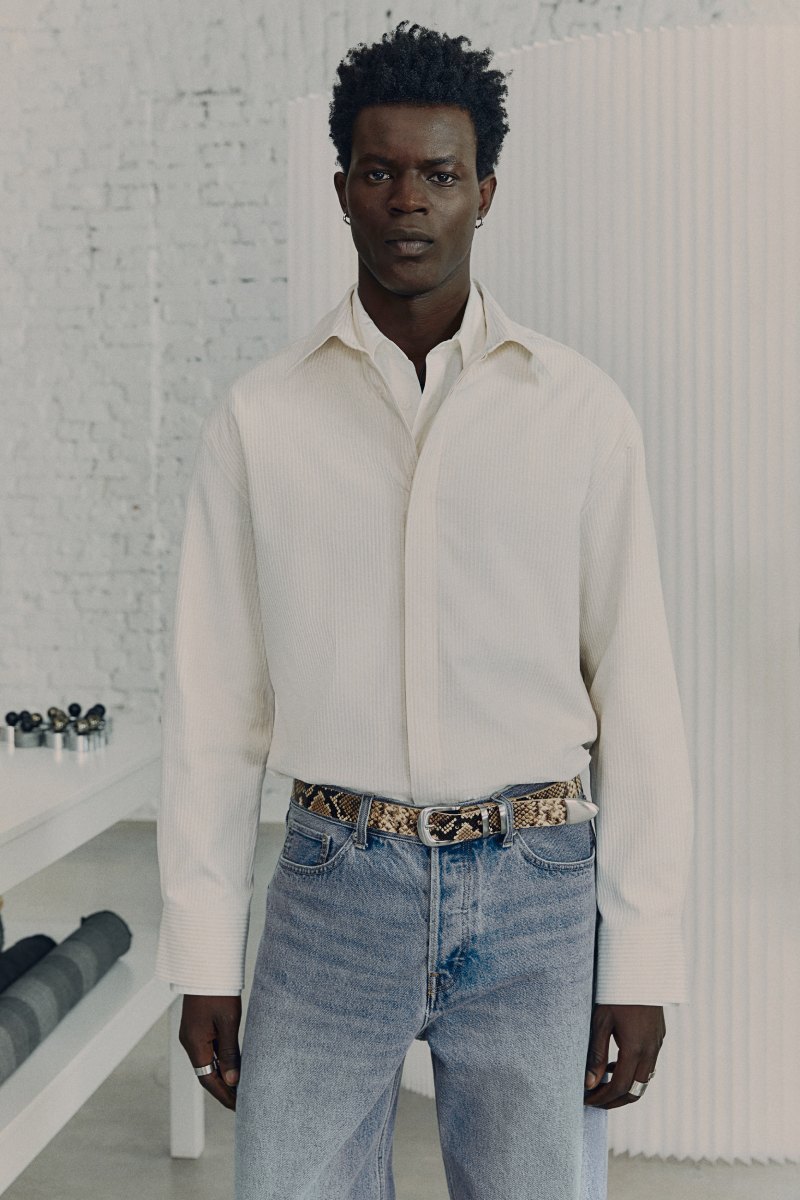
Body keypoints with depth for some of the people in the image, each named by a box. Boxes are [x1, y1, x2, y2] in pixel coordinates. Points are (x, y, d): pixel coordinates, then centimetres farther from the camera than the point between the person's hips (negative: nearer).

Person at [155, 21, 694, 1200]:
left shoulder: (583, 413, 0)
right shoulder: (256, 420, 2)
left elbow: (637, 692, 1)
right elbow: (214, 703, 4)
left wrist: (642, 960, -1)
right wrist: (202, 957, 3)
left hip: (538, 893, 0)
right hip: (332, 888, 1)